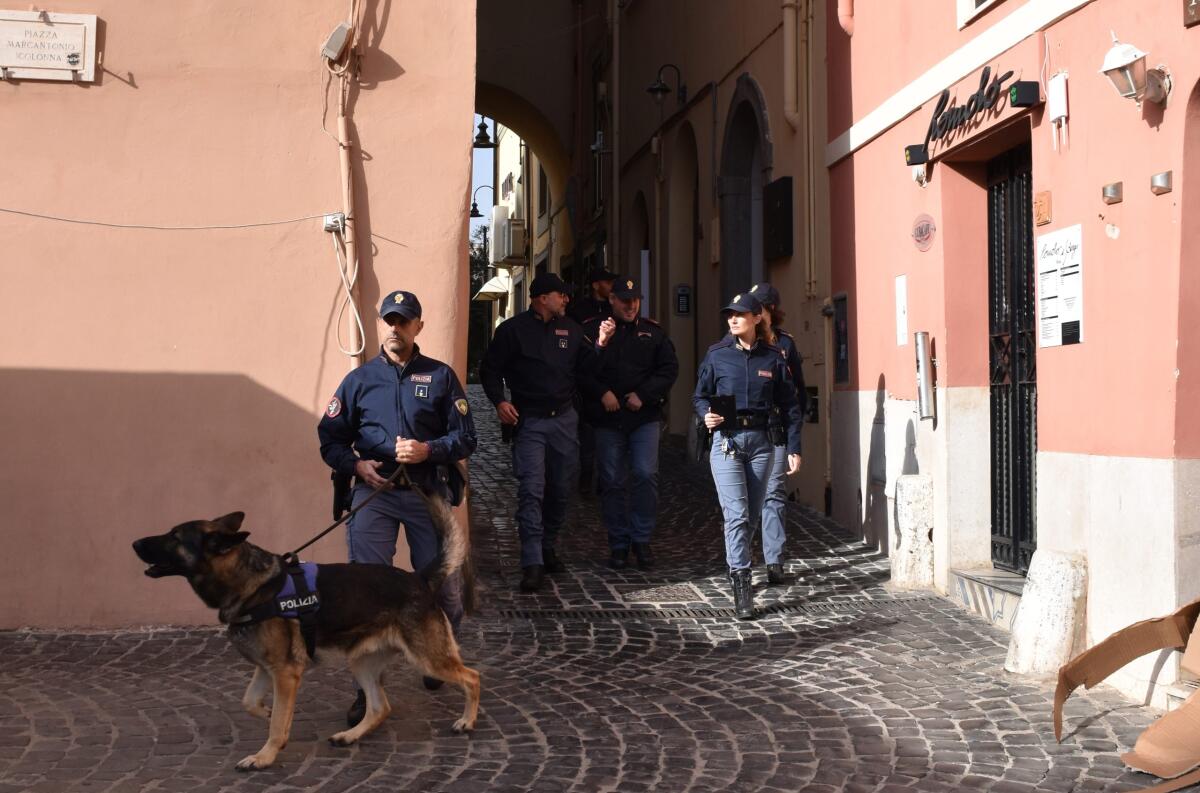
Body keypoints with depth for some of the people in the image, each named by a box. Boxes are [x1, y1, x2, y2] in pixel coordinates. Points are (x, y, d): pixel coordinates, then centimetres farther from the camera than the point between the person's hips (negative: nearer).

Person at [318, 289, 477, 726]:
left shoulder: (440, 376, 6)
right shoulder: (359, 380, 8)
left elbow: (466, 438, 4)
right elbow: (330, 439, 9)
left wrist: (429, 450, -14)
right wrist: (356, 465, -10)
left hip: (428, 492, 0)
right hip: (374, 492, 0)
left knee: (444, 588, 6)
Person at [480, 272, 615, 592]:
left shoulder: (570, 329, 12)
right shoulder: (513, 329, -3)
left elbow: (586, 368, 11)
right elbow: (490, 368, 0)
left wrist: (600, 344, -5)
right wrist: (499, 401, -12)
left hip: (564, 418, 5)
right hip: (529, 421, -5)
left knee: (561, 488, 11)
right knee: (532, 490, -12)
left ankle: (548, 547, 28)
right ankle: (532, 563, -14)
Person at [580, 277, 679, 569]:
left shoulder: (653, 332, 9)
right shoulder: (592, 330, 3)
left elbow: (669, 368, 4)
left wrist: (643, 395, -8)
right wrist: (602, 393, -13)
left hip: (644, 417, 1)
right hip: (607, 419, -1)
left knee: (646, 475, -9)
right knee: (611, 482, 4)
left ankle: (642, 539, 6)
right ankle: (618, 543, 15)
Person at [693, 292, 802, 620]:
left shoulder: (773, 357, 5)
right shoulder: (717, 354, 3)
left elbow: (789, 406, 8)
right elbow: (700, 395, 11)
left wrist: (794, 448, 4)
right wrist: (706, 414, -11)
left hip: (761, 441, 2)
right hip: (726, 440, -2)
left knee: (751, 513, 8)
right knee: (736, 514, -12)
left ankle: (735, 566, 28)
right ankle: (741, 587, -13)